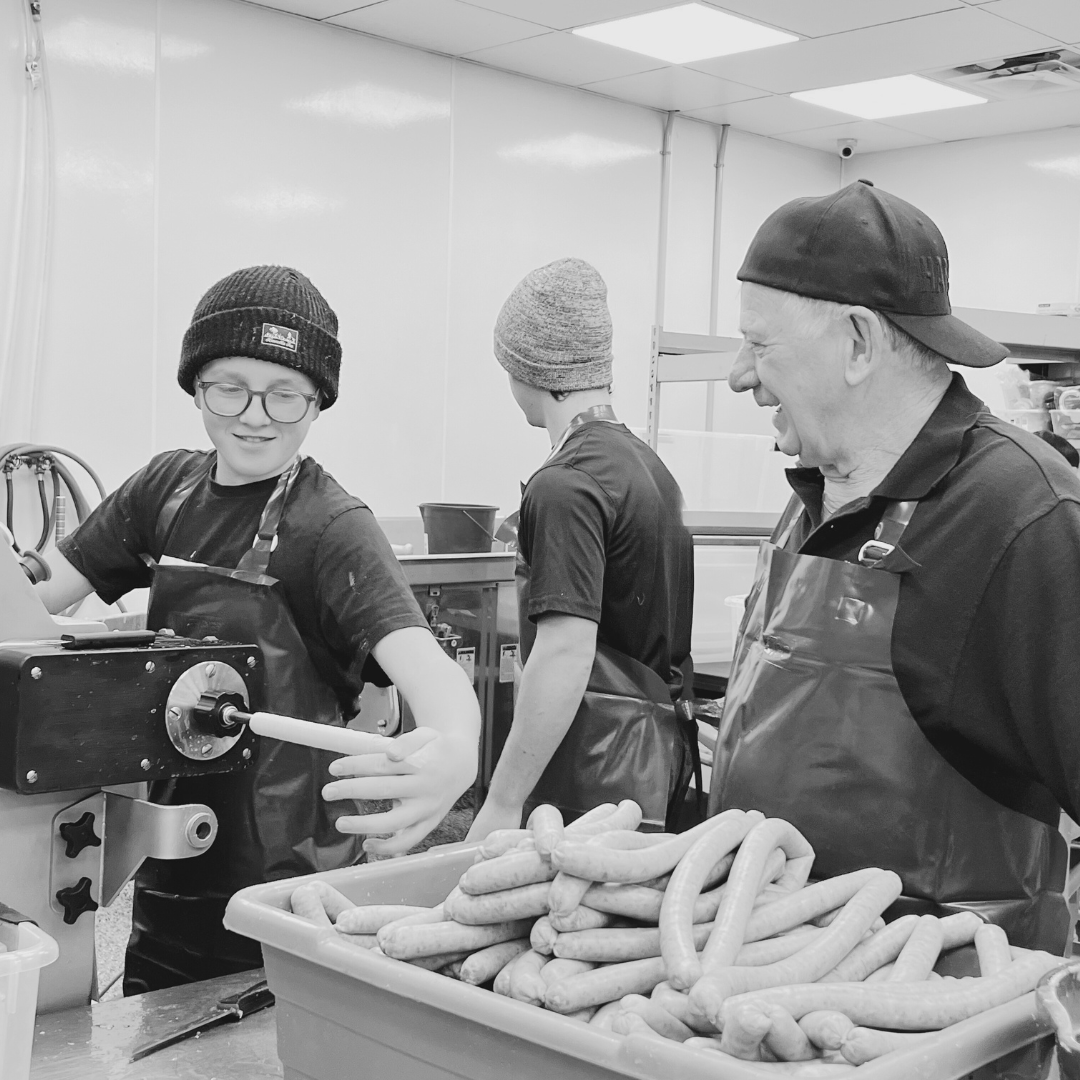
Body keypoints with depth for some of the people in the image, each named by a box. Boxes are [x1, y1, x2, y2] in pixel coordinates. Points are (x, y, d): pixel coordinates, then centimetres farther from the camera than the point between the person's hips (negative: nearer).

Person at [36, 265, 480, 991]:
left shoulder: (332, 528, -16)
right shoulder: (169, 487, 2)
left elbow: (421, 660, -31)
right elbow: (42, 593, 5)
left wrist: (455, 749, -53)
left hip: (283, 886, -5)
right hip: (169, 874, 6)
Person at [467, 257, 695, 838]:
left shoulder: (566, 484, -15)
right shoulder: (649, 463, 13)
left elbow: (566, 654, -22)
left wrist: (501, 806, -19)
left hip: (593, 776, -9)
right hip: (661, 748, 9)